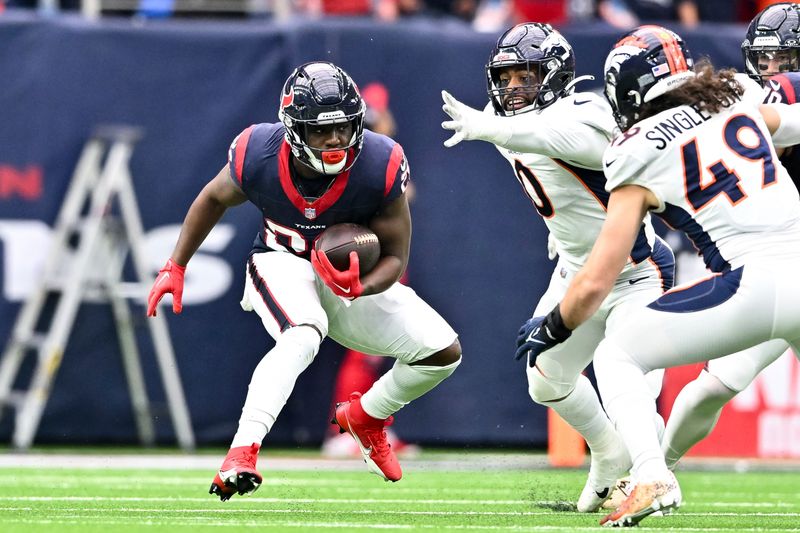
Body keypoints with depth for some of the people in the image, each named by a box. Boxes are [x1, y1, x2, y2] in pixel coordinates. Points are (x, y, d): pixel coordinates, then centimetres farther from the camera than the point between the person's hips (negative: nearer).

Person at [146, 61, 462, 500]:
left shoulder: (380, 167, -26)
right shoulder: (258, 157, -24)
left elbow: (395, 254, -15)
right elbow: (214, 199, 0)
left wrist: (361, 287, -37)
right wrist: (175, 267, 2)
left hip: (352, 277, 3)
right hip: (282, 266, -3)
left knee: (443, 352, -6)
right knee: (304, 334, -37)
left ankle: (366, 416, 22)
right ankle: (242, 454, -43)